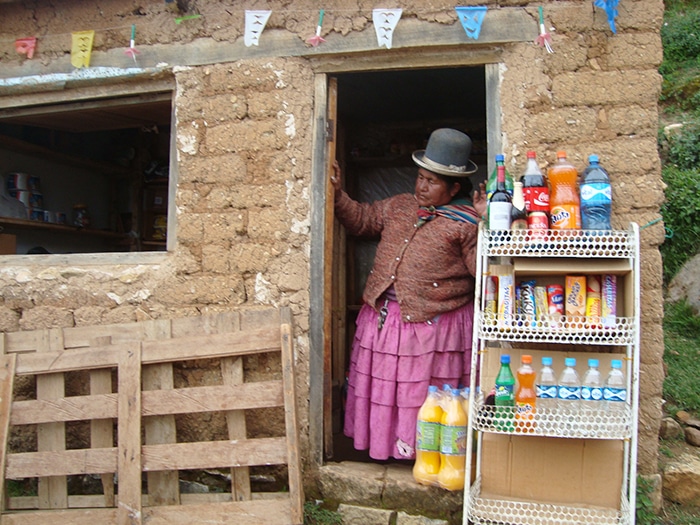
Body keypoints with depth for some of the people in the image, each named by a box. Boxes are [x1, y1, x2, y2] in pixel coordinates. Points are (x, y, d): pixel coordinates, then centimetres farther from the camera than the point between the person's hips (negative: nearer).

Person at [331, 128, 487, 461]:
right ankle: (383, 444, 37)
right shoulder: (399, 206, 11)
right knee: (382, 384, 18)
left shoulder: (465, 223, -9)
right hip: (383, 317, 7)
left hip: (433, 322, -6)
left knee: (426, 394, 7)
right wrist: (338, 194, 10)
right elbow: (361, 219, 22)